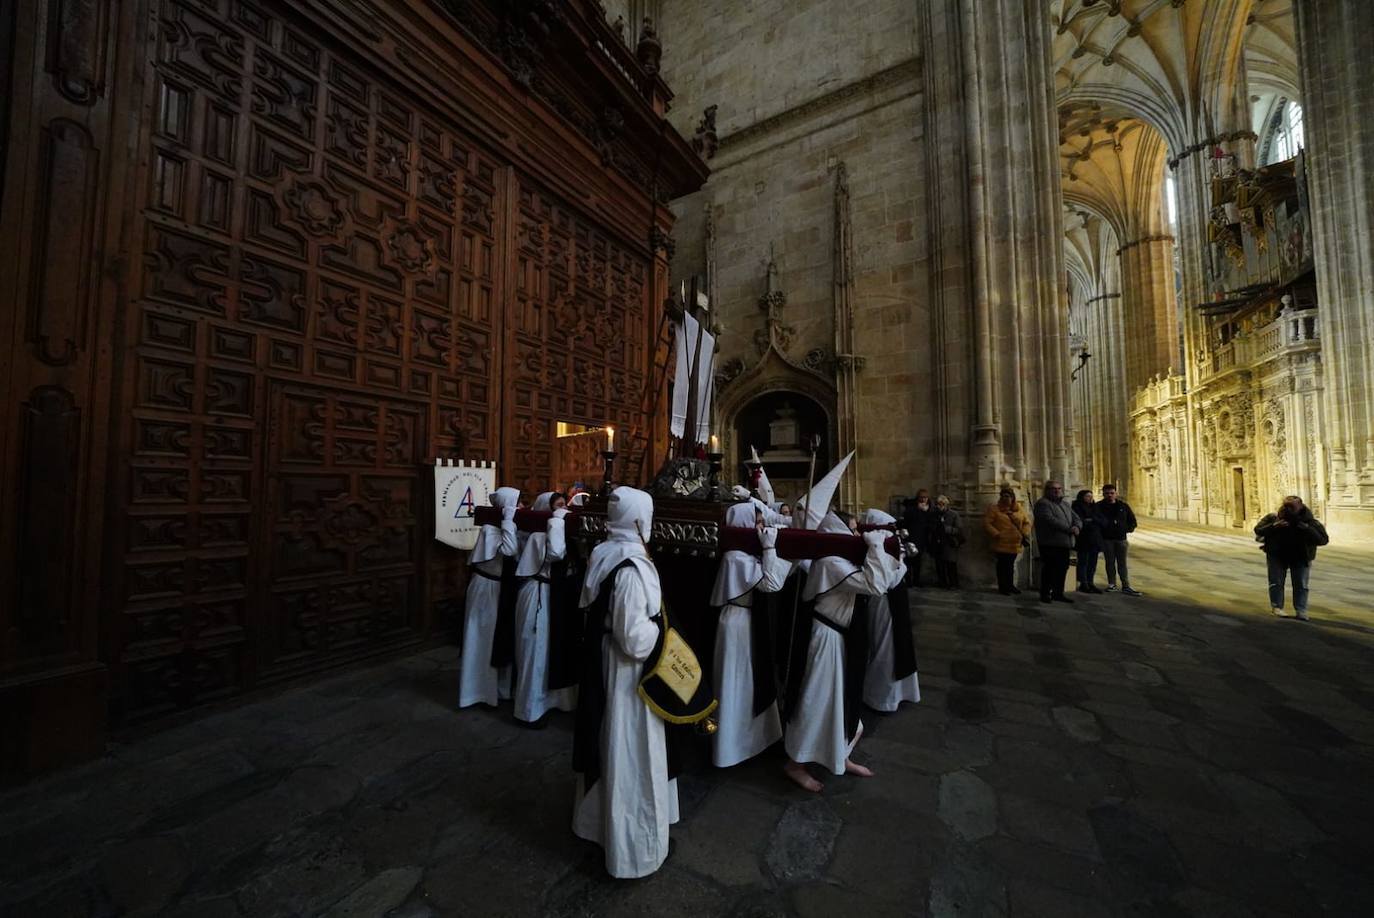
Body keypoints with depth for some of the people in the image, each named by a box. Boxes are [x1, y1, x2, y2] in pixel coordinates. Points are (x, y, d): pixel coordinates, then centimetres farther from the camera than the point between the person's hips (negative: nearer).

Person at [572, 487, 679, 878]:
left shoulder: (602, 555, -2)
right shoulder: (632, 567, -29)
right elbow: (635, 639, -27)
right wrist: (660, 625, -9)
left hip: (600, 662, 9)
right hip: (628, 671, -9)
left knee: (605, 747, 27)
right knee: (630, 757, 10)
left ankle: (595, 819, 49)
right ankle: (634, 848, 31)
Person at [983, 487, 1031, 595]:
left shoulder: (1019, 509, 7)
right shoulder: (994, 509, -6)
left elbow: (1027, 522, 13)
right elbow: (986, 523, -10)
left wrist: (1025, 534, -2)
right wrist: (996, 534, -17)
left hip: (1015, 544, 5)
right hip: (1001, 543, -4)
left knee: (1011, 565, 16)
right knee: (1002, 565, 1)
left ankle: (1010, 585, 28)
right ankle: (1002, 587, 9)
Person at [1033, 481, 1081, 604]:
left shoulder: (1065, 505, 21)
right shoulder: (1043, 503, -7)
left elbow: (1077, 518, 15)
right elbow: (1050, 520, -19)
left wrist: (1077, 527, -9)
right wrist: (1069, 529, -16)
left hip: (1065, 543, 8)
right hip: (1050, 543, -8)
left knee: (1062, 569, 11)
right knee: (1049, 569, -4)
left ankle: (1058, 593, 21)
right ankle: (1045, 594, 5)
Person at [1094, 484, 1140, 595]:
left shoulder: (1123, 505, 6)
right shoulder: (1098, 506, -2)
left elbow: (1132, 519, 14)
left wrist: (1129, 528, 1)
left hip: (1121, 538, 2)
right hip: (1107, 539, -1)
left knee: (1122, 563, 4)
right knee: (1110, 562, 7)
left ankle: (1126, 586, 6)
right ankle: (1112, 584, 15)